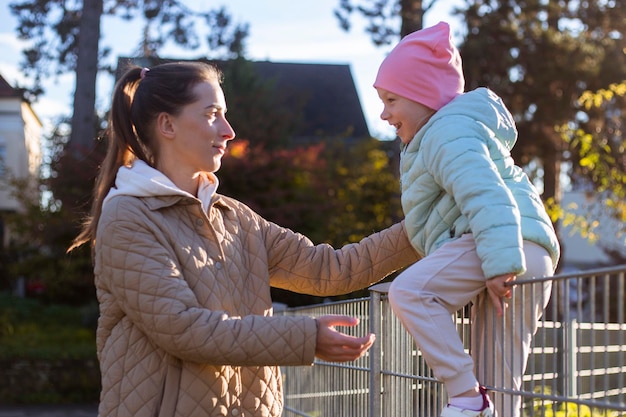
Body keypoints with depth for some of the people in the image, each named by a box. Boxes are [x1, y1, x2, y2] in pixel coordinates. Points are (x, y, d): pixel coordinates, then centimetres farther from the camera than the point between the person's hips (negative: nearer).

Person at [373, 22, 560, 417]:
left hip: (513, 246, -11)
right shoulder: (439, 134, 26)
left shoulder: (448, 132, -9)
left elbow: (486, 197, -24)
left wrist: (499, 264, -33)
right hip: (518, 255, 11)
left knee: (409, 290, -26)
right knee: (497, 385, 10)